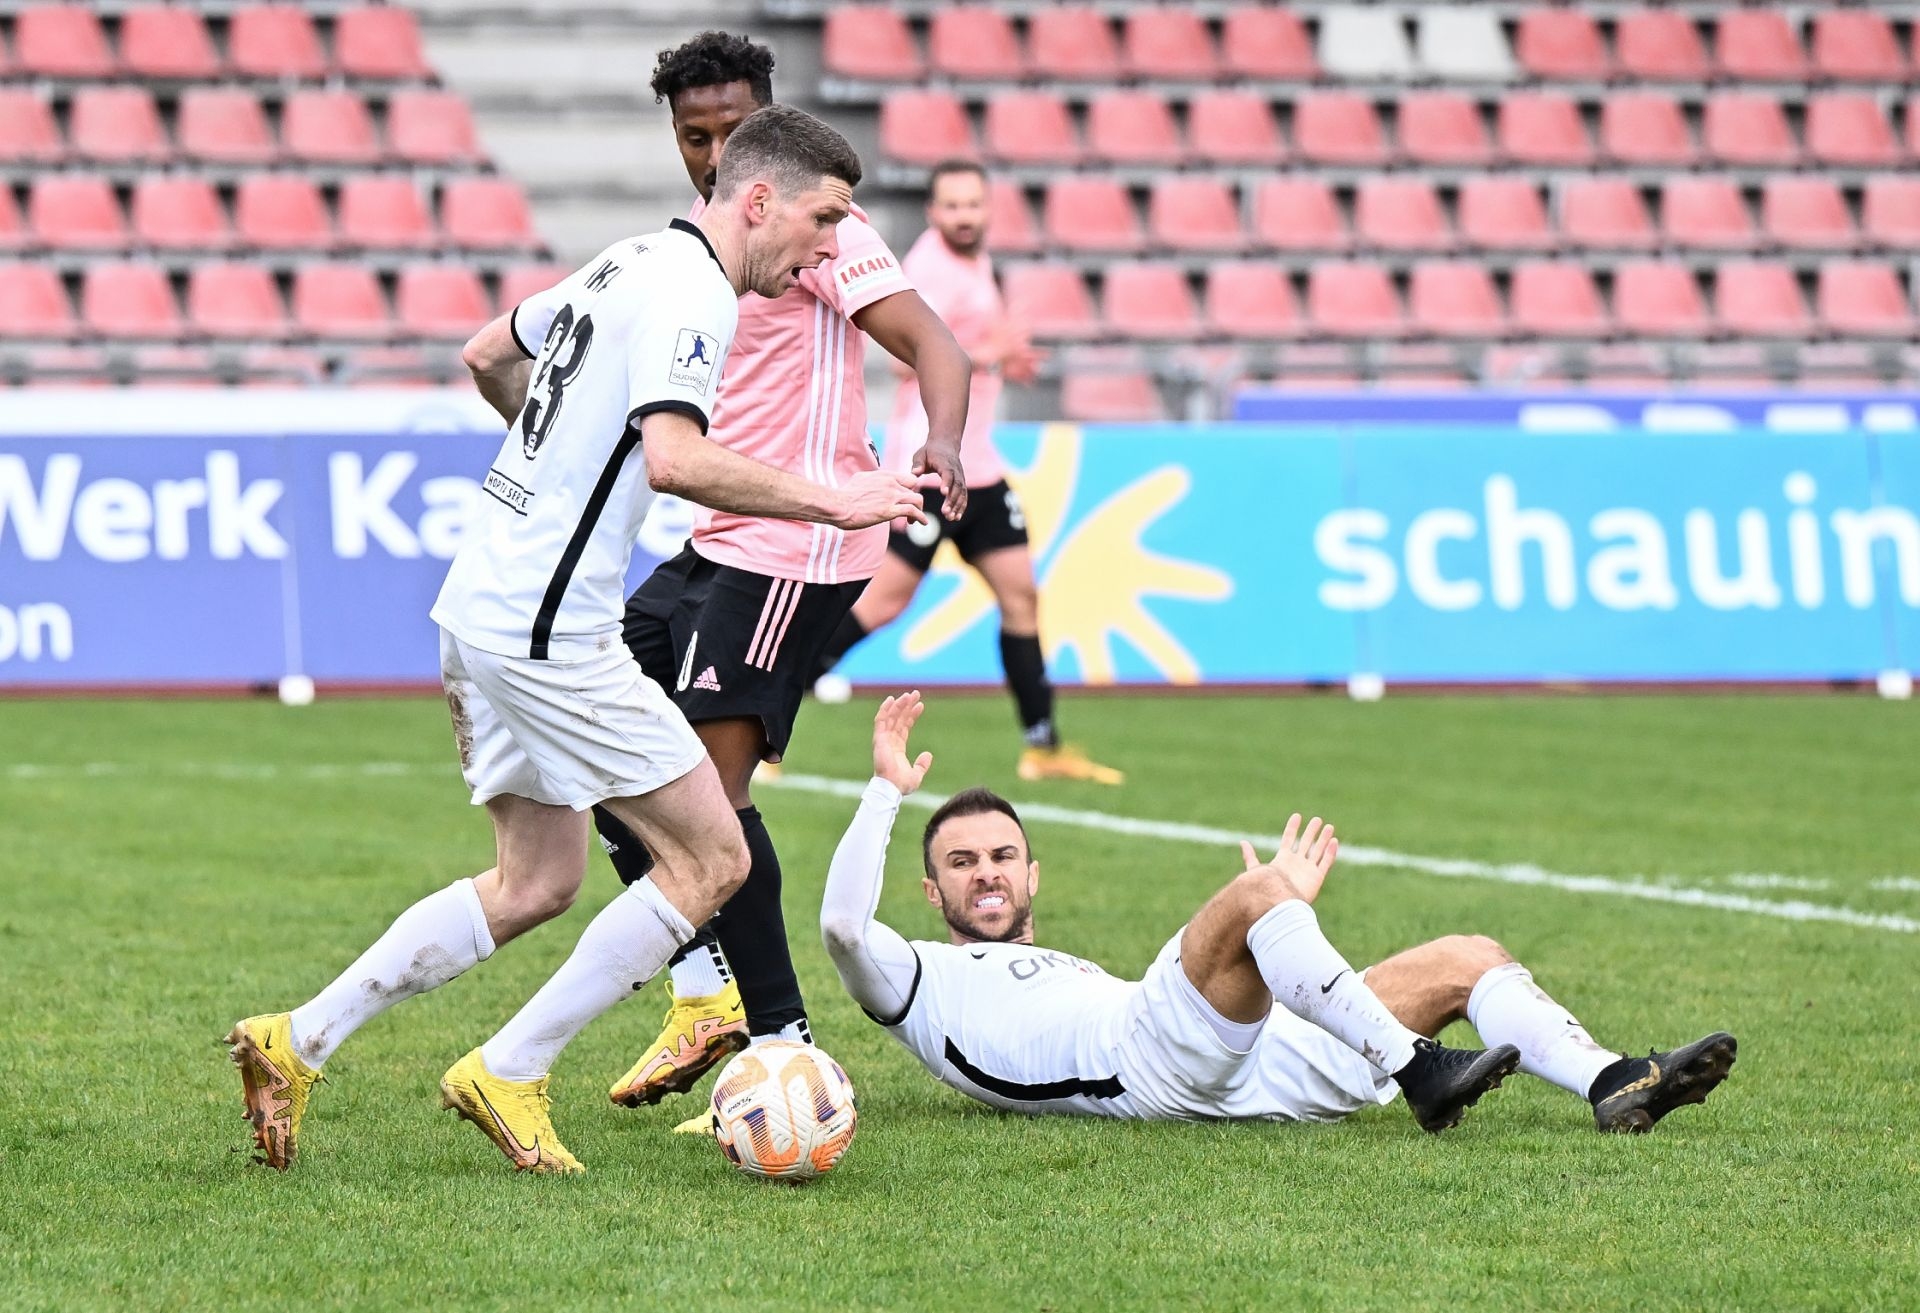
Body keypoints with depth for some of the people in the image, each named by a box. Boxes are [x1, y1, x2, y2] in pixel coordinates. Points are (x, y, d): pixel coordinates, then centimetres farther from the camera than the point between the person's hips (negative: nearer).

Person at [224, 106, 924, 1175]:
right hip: (548, 631, -10)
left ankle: (298, 1042, 16)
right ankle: (509, 1075, 0)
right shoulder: (693, 293, -14)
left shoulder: (636, 262, 15)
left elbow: (488, 354, 28)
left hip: (484, 605, 10)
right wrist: (833, 502, -23)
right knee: (713, 858, -4)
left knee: (536, 885, 17)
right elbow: (675, 457, -30)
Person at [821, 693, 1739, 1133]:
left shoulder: (1074, 975, 43)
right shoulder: (924, 980, 23)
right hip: (1155, 1067, -8)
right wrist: (887, 790, 7)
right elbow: (842, 921, 1)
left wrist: (1289, 912, 43)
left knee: (1471, 960, 1)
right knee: (1257, 892, -30)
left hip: (1251, 1074, 8)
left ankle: (1614, 1087, -20)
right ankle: (1419, 1072, -41)